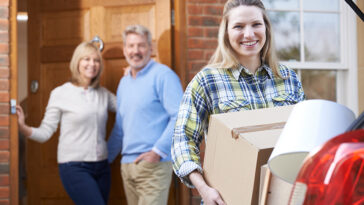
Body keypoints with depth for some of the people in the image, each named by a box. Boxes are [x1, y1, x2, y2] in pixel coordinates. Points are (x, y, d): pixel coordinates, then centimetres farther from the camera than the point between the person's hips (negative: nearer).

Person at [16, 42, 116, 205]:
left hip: (101, 167, 5)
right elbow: (45, 132, -4)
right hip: (74, 167, -5)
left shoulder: (103, 94, 10)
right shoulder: (60, 94, -3)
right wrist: (23, 128, -21)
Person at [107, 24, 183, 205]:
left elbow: (180, 116, -14)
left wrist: (158, 151, -17)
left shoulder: (162, 75, -6)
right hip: (127, 165, 8)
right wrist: (106, 158, 24)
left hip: (153, 165, -7)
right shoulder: (124, 82, 19)